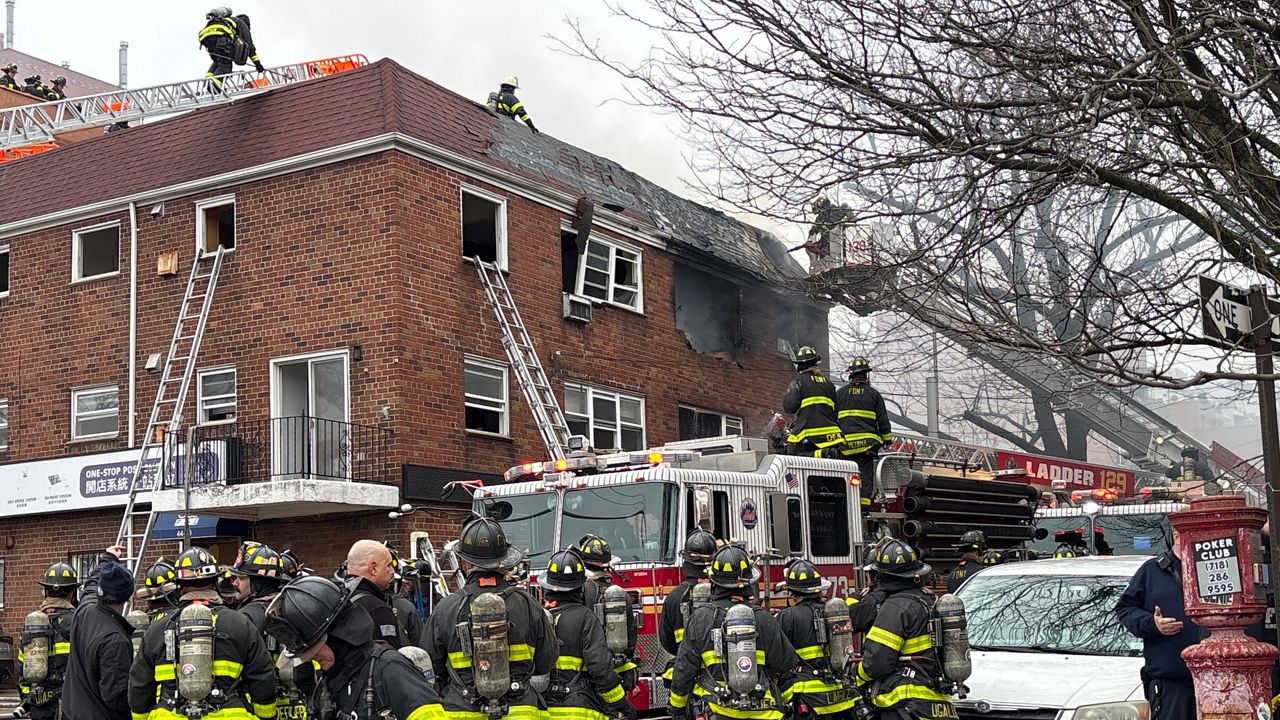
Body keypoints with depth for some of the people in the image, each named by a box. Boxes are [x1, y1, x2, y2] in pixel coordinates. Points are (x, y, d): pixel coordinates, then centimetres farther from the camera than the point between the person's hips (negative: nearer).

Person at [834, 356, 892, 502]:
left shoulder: (840, 393, 10)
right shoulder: (873, 394, 6)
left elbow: (832, 417, 12)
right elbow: (883, 419, 8)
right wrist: (887, 439, 17)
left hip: (845, 443, 1)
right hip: (867, 442, -1)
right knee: (865, 476, 0)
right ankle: (863, 507, -6)